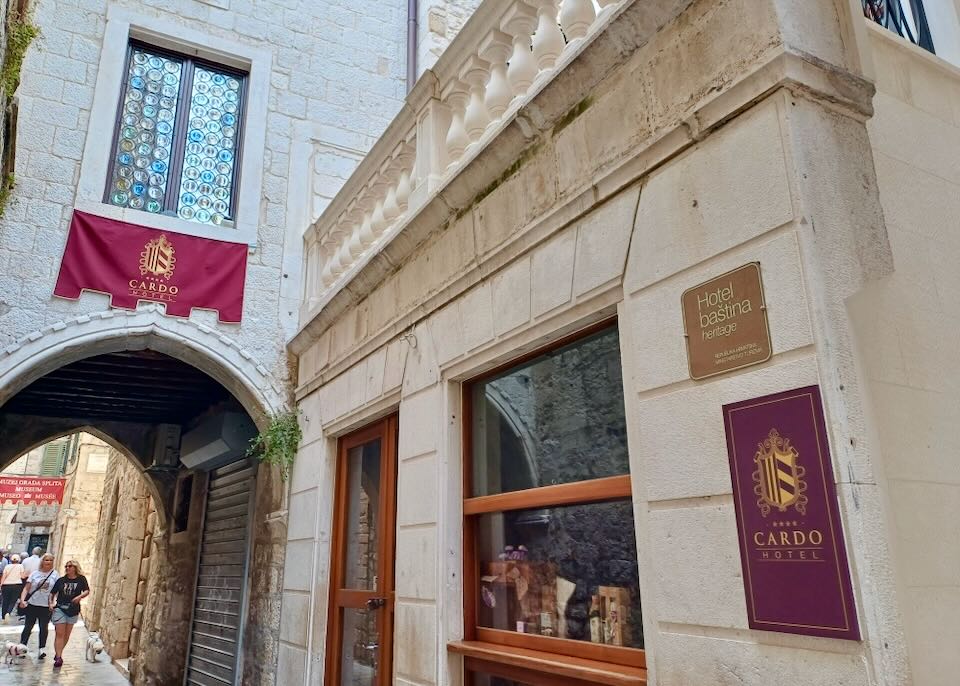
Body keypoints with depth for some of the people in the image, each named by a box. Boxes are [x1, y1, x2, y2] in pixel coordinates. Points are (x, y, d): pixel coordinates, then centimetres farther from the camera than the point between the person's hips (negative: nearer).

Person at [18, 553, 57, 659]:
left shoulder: (55, 574, 2)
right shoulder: (35, 574, 3)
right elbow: (26, 588, 1)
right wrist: (22, 600, -14)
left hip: (46, 606, 0)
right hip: (32, 604, 0)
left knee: (43, 627, 4)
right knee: (28, 627, 7)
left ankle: (42, 649, 12)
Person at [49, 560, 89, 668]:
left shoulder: (81, 579, -1)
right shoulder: (61, 580, 4)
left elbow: (87, 591, -10)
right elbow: (52, 593, 13)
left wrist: (80, 597, -27)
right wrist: (51, 603, -1)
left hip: (73, 610, 1)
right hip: (60, 608, -1)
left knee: (67, 635, 12)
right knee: (60, 633, -8)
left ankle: (58, 653, 30)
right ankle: (58, 657, -8)